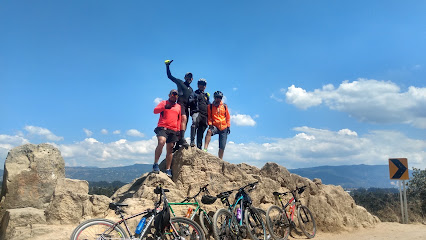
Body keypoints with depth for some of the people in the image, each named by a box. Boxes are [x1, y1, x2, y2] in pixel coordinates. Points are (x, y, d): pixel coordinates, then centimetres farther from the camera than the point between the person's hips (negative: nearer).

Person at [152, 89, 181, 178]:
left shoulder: (178, 106, 21)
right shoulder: (163, 103, 11)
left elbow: (179, 119, 24)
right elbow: (155, 111, -4)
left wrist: (178, 130, 13)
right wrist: (165, 107, -19)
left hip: (173, 130, 4)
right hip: (162, 127, -4)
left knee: (170, 149, 3)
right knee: (161, 142, -29)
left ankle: (168, 170, 9)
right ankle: (155, 164, -22)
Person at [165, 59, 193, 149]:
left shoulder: (191, 90, 28)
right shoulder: (180, 82, 14)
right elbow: (169, 76, 13)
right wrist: (167, 66, 7)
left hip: (187, 107, 6)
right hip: (181, 104, -6)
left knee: (183, 125, 1)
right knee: (184, 118, -31)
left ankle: (178, 144, 4)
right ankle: (182, 139, -43)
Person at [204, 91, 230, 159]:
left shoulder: (224, 106, 9)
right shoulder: (210, 106, 5)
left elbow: (228, 117, 12)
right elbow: (209, 117, 5)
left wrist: (228, 126, 5)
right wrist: (210, 124, -11)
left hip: (224, 128, 2)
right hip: (215, 126, -2)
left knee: (222, 147, 0)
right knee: (209, 131, -37)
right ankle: (205, 149, -43)